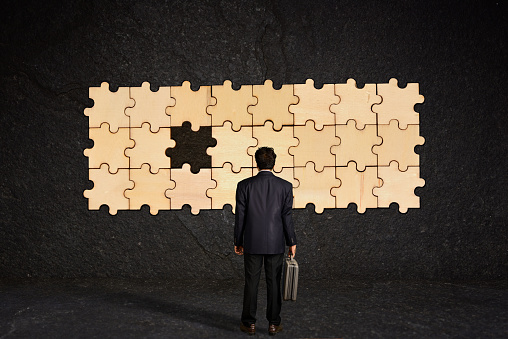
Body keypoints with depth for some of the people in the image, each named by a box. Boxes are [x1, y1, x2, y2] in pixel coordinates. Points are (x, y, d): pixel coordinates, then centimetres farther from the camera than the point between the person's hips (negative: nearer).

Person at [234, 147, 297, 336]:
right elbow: (287, 217, -4)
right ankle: (273, 324, 18)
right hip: (275, 243, 1)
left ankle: (249, 324, 18)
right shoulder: (285, 186, -4)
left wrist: (238, 241, 8)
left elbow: (240, 216, -3)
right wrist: (292, 242, 6)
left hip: (252, 243, 0)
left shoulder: (244, 185, -6)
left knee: (251, 283, 9)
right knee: (274, 283, 10)